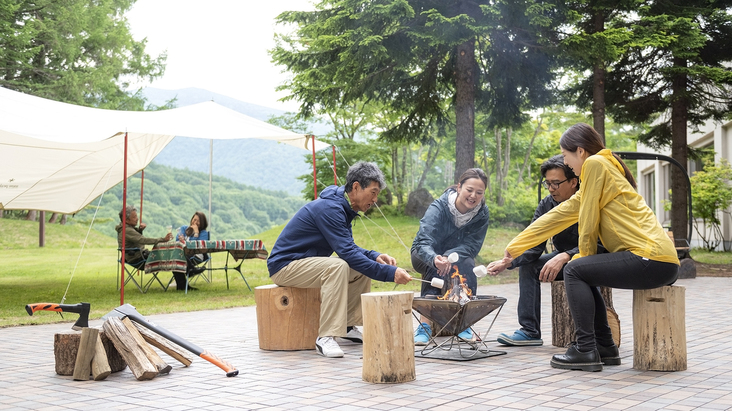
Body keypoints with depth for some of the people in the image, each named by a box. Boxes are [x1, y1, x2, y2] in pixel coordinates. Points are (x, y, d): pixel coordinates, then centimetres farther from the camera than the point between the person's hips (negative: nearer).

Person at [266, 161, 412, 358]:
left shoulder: (343, 208, 8)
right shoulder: (329, 208, -24)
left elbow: (349, 248, 16)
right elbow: (347, 253, -30)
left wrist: (376, 256, -4)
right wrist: (389, 273, -31)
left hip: (306, 262, 10)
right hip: (285, 265, -10)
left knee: (362, 270, 5)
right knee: (337, 266, -33)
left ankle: (348, 326, 9)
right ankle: (326, 337, -32)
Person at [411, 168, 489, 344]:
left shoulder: (482, 214, -15)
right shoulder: (438, 208, -26)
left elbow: (472, 246, -19)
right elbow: (423, 242, -39)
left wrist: (450, 256, -39)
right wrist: (435, 259, -61)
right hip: (426, 257, -2)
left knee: (466, 263, -31)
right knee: (435, 267, -35)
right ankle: (425, 324, -38)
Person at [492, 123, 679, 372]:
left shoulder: (595, 163, -5)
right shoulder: (601, 166, 23)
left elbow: (588, 224, -7)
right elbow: (559, 215, 25)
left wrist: (585, 257, 11)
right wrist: (515, 246, 28)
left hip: (652, 259, -9)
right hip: (661, 264, 9)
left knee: (575, 271, -3)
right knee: (583, 272, 17)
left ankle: (585, 351, -4)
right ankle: (605, 348, 19)